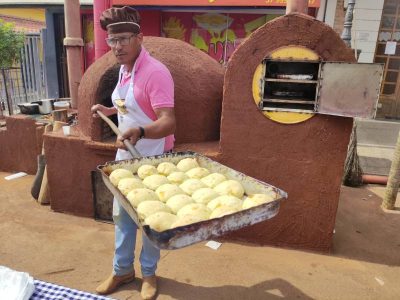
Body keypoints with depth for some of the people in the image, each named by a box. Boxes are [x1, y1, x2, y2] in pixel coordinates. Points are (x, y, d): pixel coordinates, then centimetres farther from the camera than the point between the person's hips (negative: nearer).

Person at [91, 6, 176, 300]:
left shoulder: (155, 72, -21)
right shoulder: (124, 69, 7)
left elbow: (168, 122, -32)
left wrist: (139, 132, -48)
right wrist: (110, 110, 20)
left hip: (152, 160, -8)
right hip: (125, 156, 9)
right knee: (122, 214, 18)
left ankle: (149, 272, 33)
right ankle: (122, 269, 38)